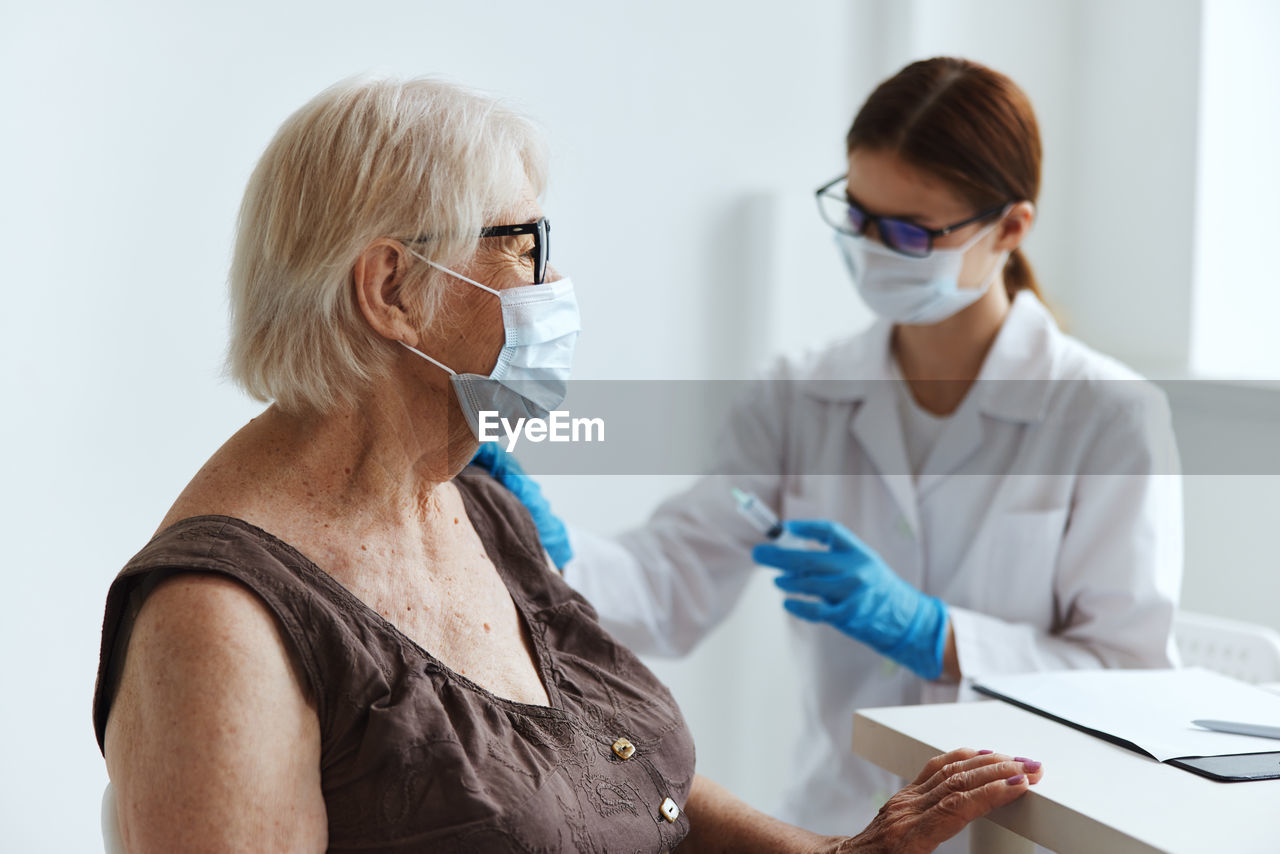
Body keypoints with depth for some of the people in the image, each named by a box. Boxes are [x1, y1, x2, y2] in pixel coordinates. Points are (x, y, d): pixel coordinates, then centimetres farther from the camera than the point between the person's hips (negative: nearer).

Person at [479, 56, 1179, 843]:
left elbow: (1134, 680, -7)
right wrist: (551, 549, -22)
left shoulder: (1112, 416, -3)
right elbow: (673, 589, -2)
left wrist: (923, 630, -19)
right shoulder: (801, 402, 8)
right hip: (837, 818, 2)